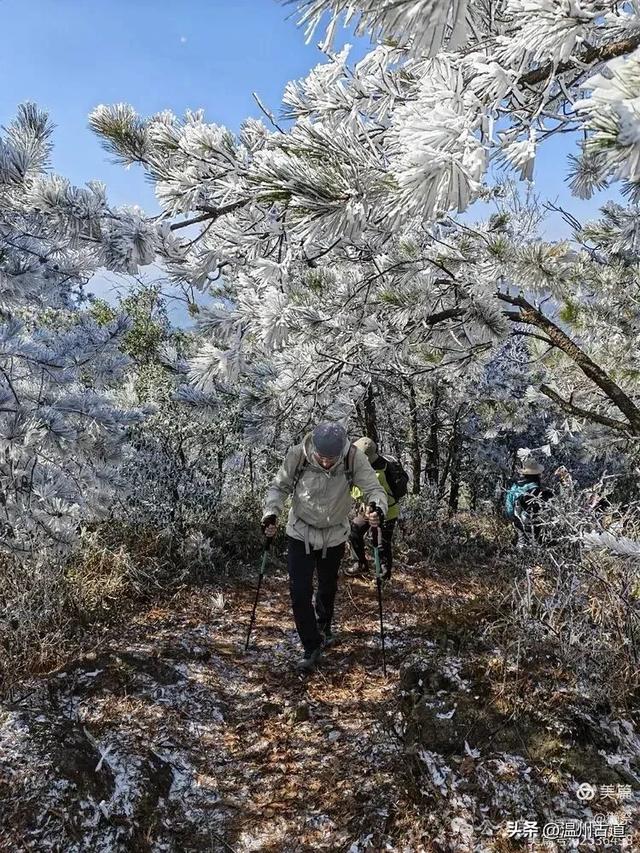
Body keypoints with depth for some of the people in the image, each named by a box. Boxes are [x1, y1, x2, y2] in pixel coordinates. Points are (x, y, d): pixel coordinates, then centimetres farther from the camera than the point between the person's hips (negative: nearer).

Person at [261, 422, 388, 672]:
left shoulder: (354, 457, -24)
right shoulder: (297, 456, -25)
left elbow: (374, 488, -21)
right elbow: (279, 487, -12)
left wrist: (379, 508, -43)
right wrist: (271, 513, -29)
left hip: (335, 536, 1)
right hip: (300, 533, -1)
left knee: (328, 588, 23)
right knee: (299, 593, -5)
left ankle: (324, 627, 52)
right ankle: (311, 646, 16)